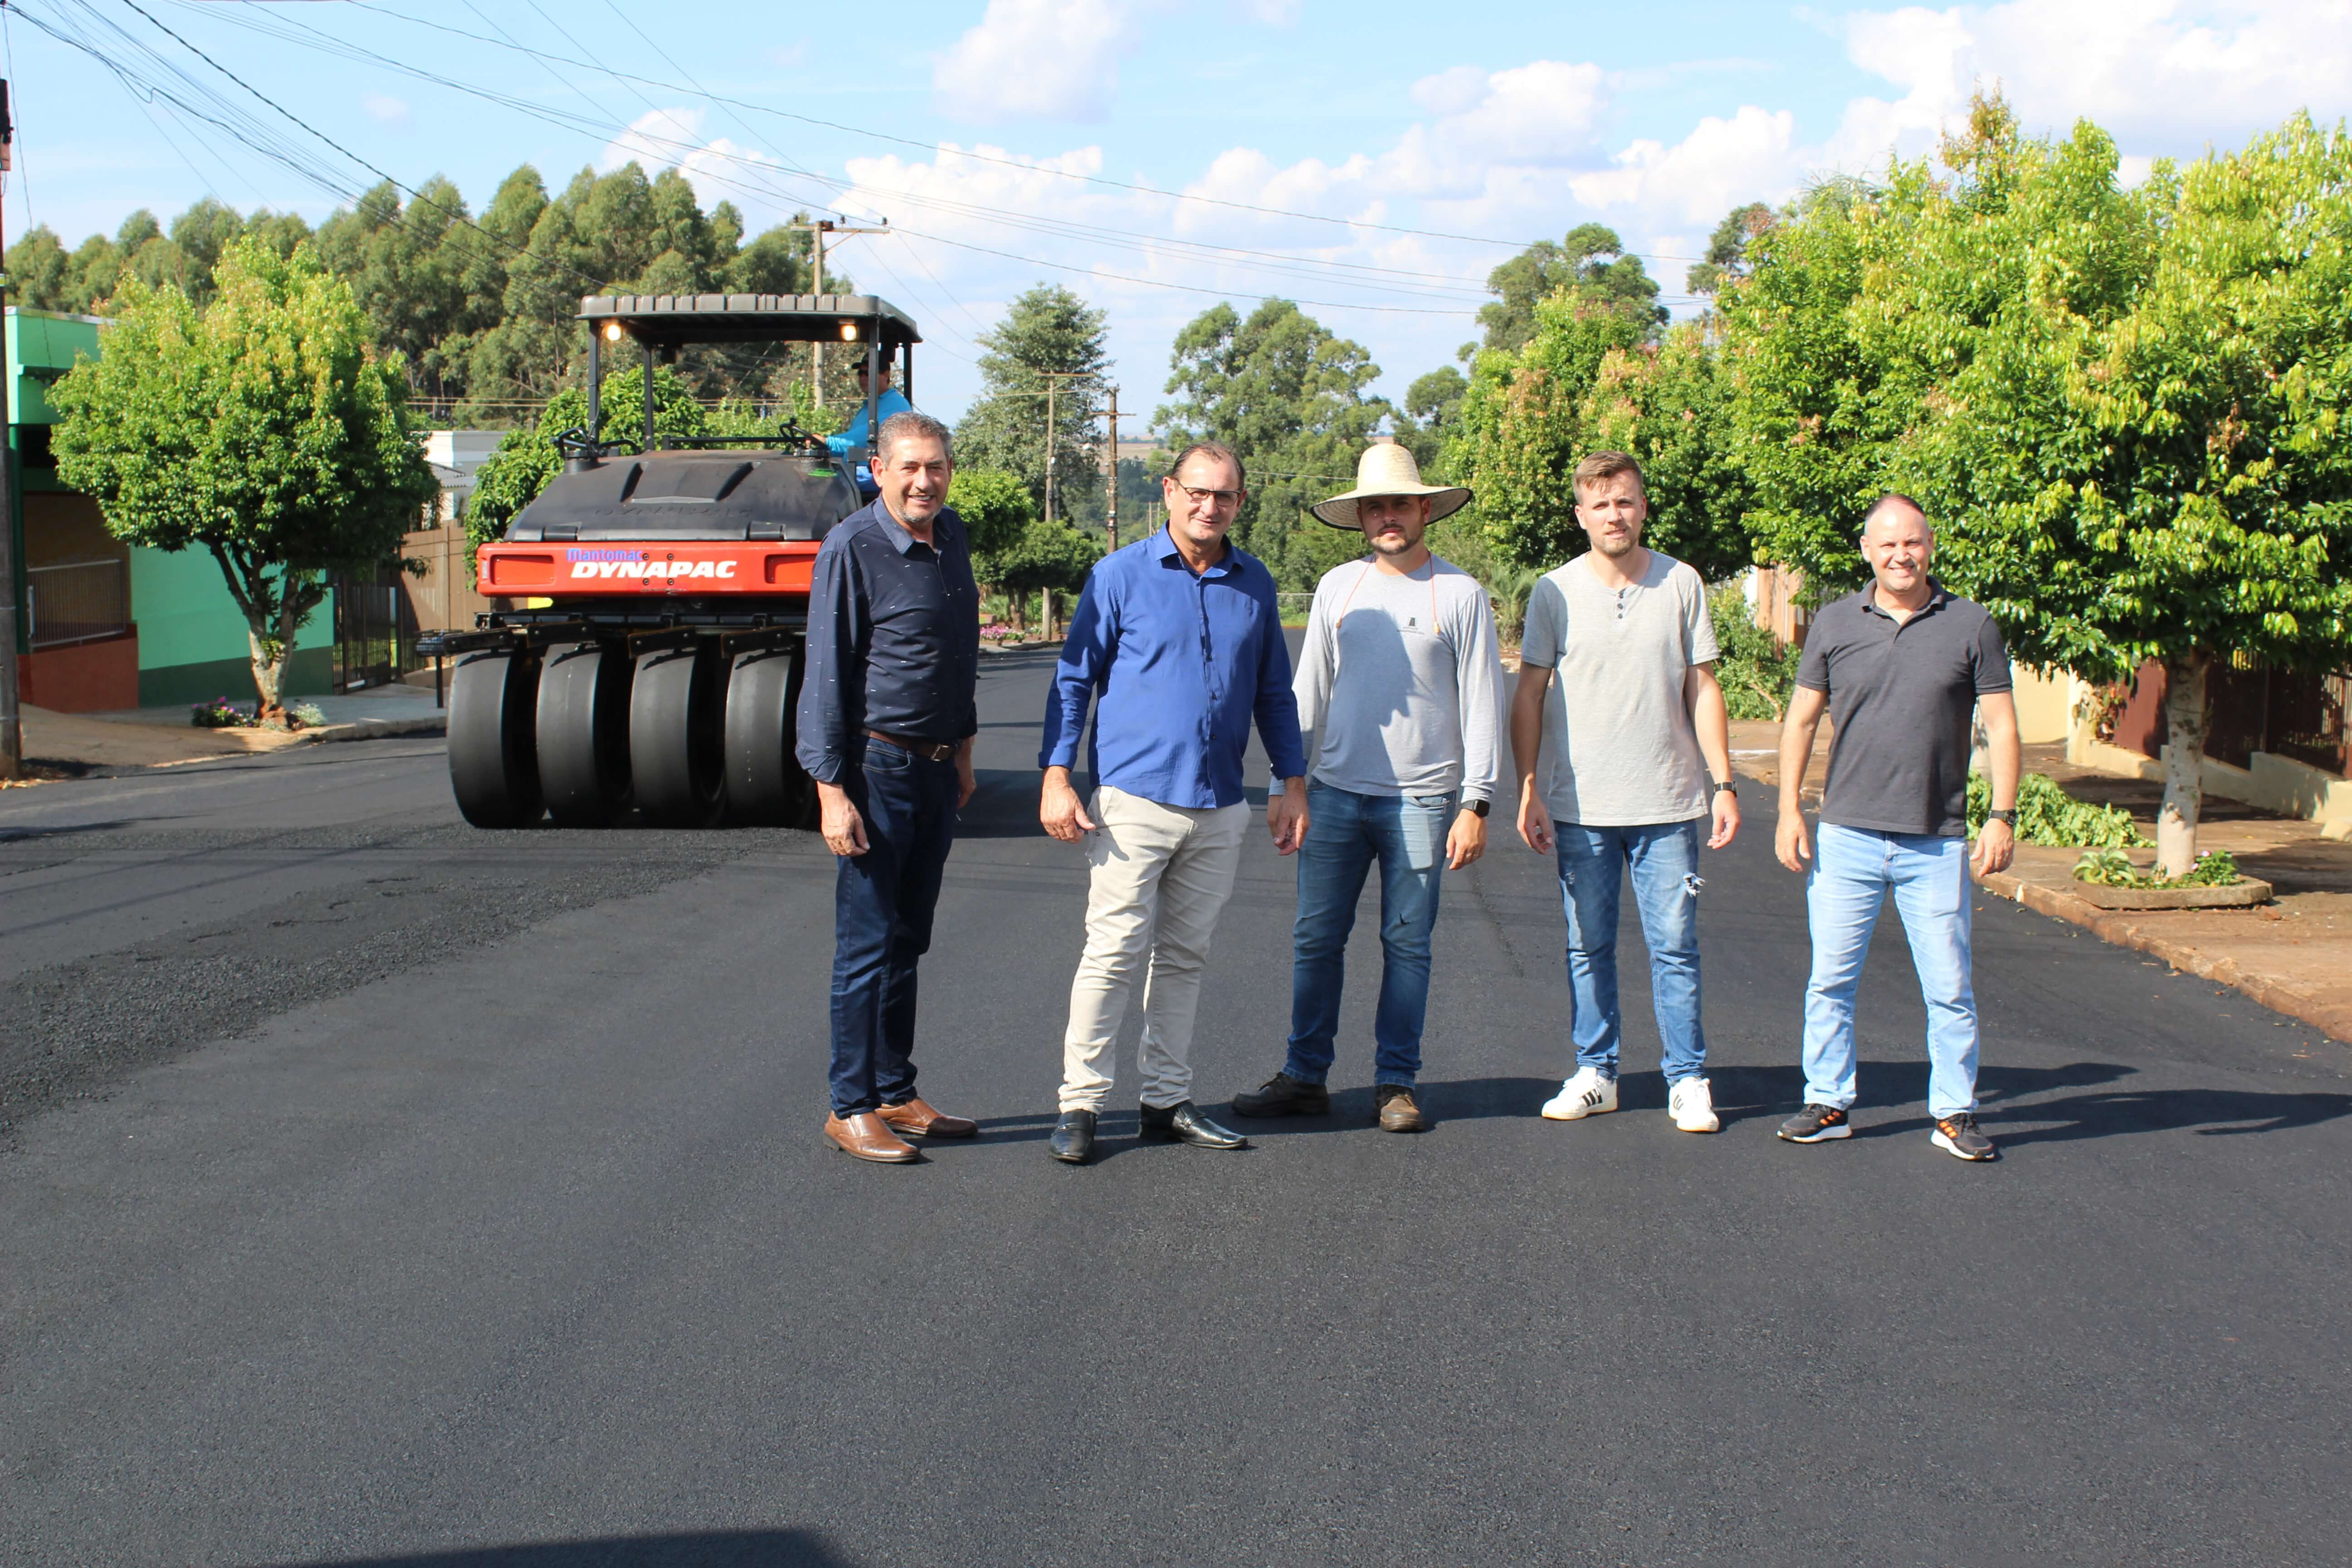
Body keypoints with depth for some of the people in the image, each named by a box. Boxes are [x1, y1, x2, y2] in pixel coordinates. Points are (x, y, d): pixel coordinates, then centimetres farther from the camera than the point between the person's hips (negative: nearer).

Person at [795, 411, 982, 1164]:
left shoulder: (951, 536, 10)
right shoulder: (851, 548, -13)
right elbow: (826, 673, -13)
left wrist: (962, 750, 22)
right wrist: (833, 791, -17)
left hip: (937, 769, 7)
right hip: (877, 768, -7)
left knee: (908, 941, 13)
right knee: (867, 946, -2)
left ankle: (896, 1094, 21)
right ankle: (851, 1108, 6)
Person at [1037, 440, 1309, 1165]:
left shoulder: (1255, 585, 10)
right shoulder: (1121, 576, -1)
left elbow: (1274, 691, 18)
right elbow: (1074, 679, 1)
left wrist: (1292, 782, 14)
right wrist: (1056, 777, -6)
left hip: (1220, 807, 4)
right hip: (1134, 799, -4)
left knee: (1185, 957, 11)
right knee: (1114, 953, -6)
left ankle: (1167, 1100, 19)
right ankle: (1080, 1103, 2)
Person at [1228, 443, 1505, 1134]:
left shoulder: (1460, 593, -1)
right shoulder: (1337, 588, 8)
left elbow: (1483, 706, -1)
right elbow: (1308, 691, 14)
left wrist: (1475, 803, -7)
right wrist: (1286, 784, 9)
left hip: (1421, 799, -3)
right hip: (1336, 792, 3)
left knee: (1407, 945, 4)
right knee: (1316, 939, 3)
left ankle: (1396, 1083, 13)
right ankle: (1305, 1076, 13)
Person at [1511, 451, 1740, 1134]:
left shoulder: (1681, 584, 3)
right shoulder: (1555, 592, 2)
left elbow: (1702, 689, 6)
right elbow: (1529, 696, 5)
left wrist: (1723, 783, 1)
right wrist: (1528, 790, -1)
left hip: (1667, 803, 0)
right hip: (1579, 806, 1)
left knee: (1675, 948, 1)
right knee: (1588, 948, 8)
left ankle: (1688, 1081, 10)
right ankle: (1595, 1073, 19)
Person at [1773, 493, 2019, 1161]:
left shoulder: (1970, 626, 2)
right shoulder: (1836, 624, 5)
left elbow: (2001, 727, 4)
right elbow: (1800, 720, 9)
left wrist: (2003, 816, -4)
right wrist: (1789, 811, 3)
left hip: (1937, 843, -1)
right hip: (1846, 836, 1)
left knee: (1950, 987, 3)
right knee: (1831, 980, 5)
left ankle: (1955, 1113, 14)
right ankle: (1829, 1104, 17)